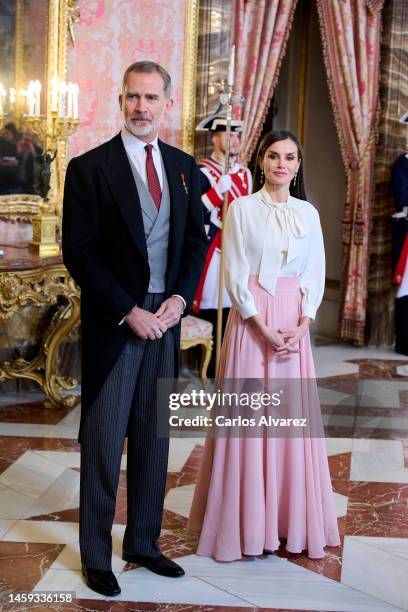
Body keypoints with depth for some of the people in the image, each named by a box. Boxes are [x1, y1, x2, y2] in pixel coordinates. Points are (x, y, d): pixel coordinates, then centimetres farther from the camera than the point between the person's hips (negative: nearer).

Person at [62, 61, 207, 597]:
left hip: (165, 317, 5)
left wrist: (180, 298, -4)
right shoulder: (89, 168, -8)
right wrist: (129, 311, -16)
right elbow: (78, 253, -11)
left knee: (154, 439, 13)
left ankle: (143, 543, 27)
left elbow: (197, 240, 12)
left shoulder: (183, 166, 8)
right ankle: (96, 557, 17)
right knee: (103, 441, 3)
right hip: (113, 322, -5)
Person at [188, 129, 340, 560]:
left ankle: (291, 518, 19)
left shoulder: (308, 213, 8)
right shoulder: (242, 209, -2)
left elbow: (316, 275, 8)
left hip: (295, 326, 3)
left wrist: (302, 326, -6)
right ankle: (245, 520, 12)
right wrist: (263, 328, -14)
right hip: (251, 321, -3)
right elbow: (234, 274, -6)